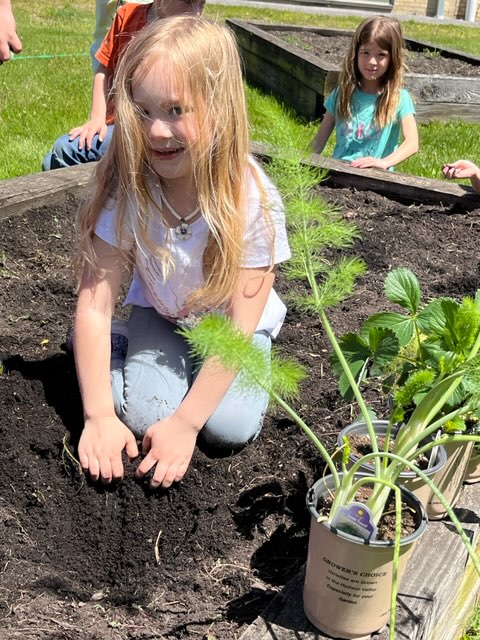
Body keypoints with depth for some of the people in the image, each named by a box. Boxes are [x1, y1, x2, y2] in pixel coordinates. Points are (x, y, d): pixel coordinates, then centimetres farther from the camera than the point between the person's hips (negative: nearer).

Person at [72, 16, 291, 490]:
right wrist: (99, 416, -25)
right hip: (159, 314, 1)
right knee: (144, 416, -19)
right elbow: (94, 304, -21)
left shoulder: (253, 200, -30)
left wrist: (185, 423, -27)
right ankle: (122, 346, 12)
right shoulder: (126, 188, -25)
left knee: (230, 427, -20)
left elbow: (239, 328, -26)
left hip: (230, 324, -1)